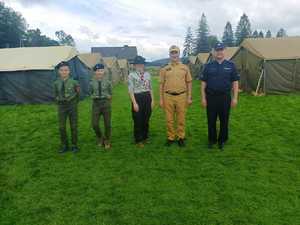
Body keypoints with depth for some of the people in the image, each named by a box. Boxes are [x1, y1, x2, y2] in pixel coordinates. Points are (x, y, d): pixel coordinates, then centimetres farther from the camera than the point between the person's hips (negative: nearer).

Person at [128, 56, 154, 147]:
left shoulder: (147, 74, 9)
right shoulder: (131, 75, -5)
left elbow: (150, 88, 13)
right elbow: (130, 90, -10)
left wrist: (152, 100, 7)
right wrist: (134, 103, -15)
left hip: (147, 98, 5)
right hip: (137, 98, -4)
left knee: (146, 119, 14)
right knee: (138, 120, 4)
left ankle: (145, 137, 31)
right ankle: (138, 140, 19)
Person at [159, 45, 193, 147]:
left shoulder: (185, 68, 6)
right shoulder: (164, 69, 6)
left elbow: (189, 83, 7)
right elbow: (161, 84, 7)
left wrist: (189, 97, 1)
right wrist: (161, 99, 2)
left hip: (181, 96, 0)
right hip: (168, 97, 1)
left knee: (181, 119, 7)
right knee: (169, 119, 7)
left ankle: (181, 137, 21)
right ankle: (170, 137, 21)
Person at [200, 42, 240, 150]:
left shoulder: (230, 65, 4)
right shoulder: (208, 66, 4)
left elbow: (235, 82, 4)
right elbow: (203, 83, 3)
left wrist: (235, 98, -3)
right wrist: (203, 98, -2)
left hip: (225, 97, 0)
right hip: (211, 97, 0)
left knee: (224, 120, 8)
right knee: (211, 120, 8)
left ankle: (222, 140, 23)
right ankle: (211, 140, 23)